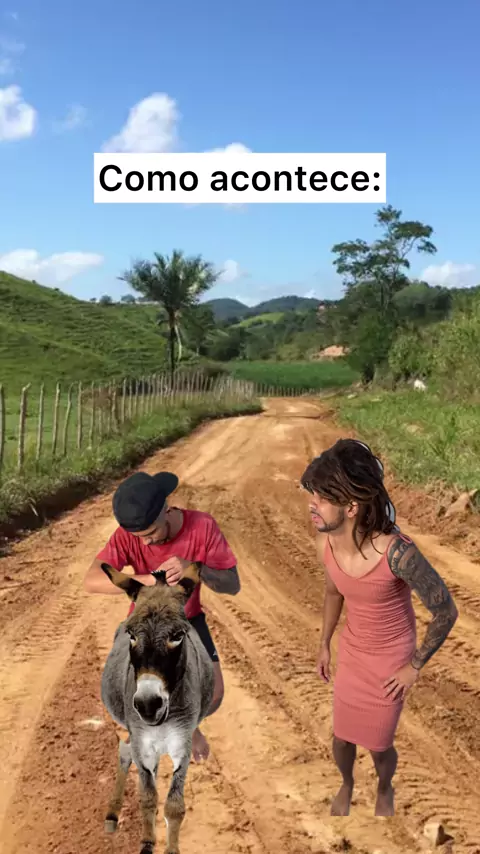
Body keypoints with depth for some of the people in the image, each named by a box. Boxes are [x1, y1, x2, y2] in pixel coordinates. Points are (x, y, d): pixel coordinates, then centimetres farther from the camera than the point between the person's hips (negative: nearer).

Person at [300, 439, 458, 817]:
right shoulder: (325, 540, -18)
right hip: (350, 650, 4)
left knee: (379, 745, 14)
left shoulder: (397, 552, -36)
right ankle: (347, 784, 53)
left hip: (390, 659, -4)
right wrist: (325, 644, 14)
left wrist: (414, 667, -13)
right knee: (342, 737, 19)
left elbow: (446, 611, -23)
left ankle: (385, 790, 50)